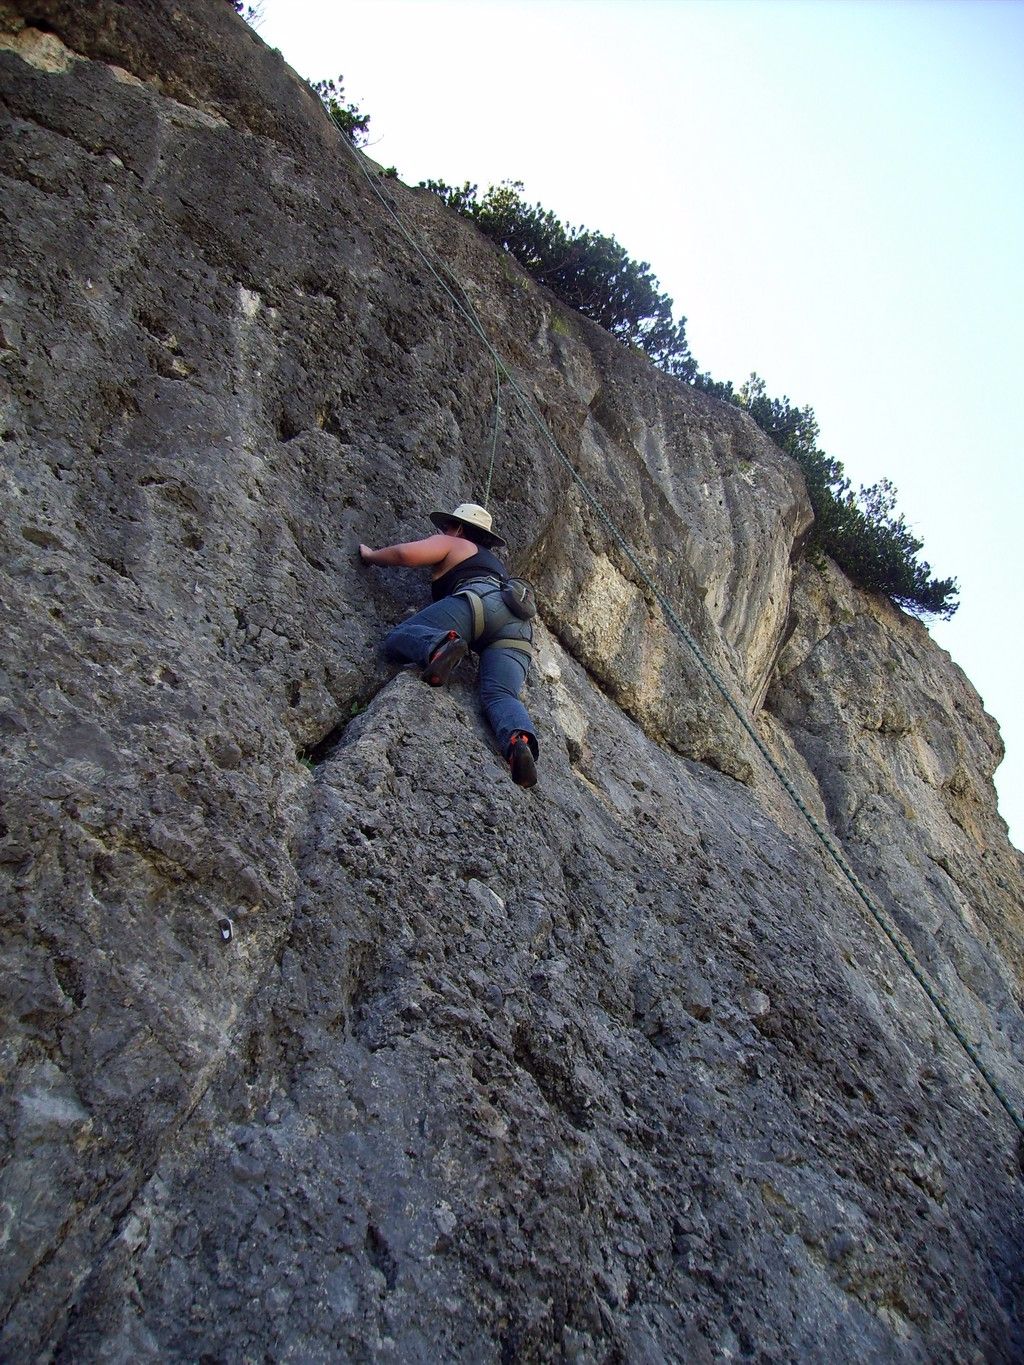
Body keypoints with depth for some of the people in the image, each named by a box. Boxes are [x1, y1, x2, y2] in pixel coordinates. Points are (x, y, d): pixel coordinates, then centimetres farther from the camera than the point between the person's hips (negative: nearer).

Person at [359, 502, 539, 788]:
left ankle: (440, 646, -41)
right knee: (499, 695, -14)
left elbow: (405, 553, 9)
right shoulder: (494, 561, 45)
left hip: (480, 599, -6)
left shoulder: (451, 544, 24)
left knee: (398, 638, -8)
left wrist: (370, 555, 27)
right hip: (518, 627, 6)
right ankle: (520, 742, -47)